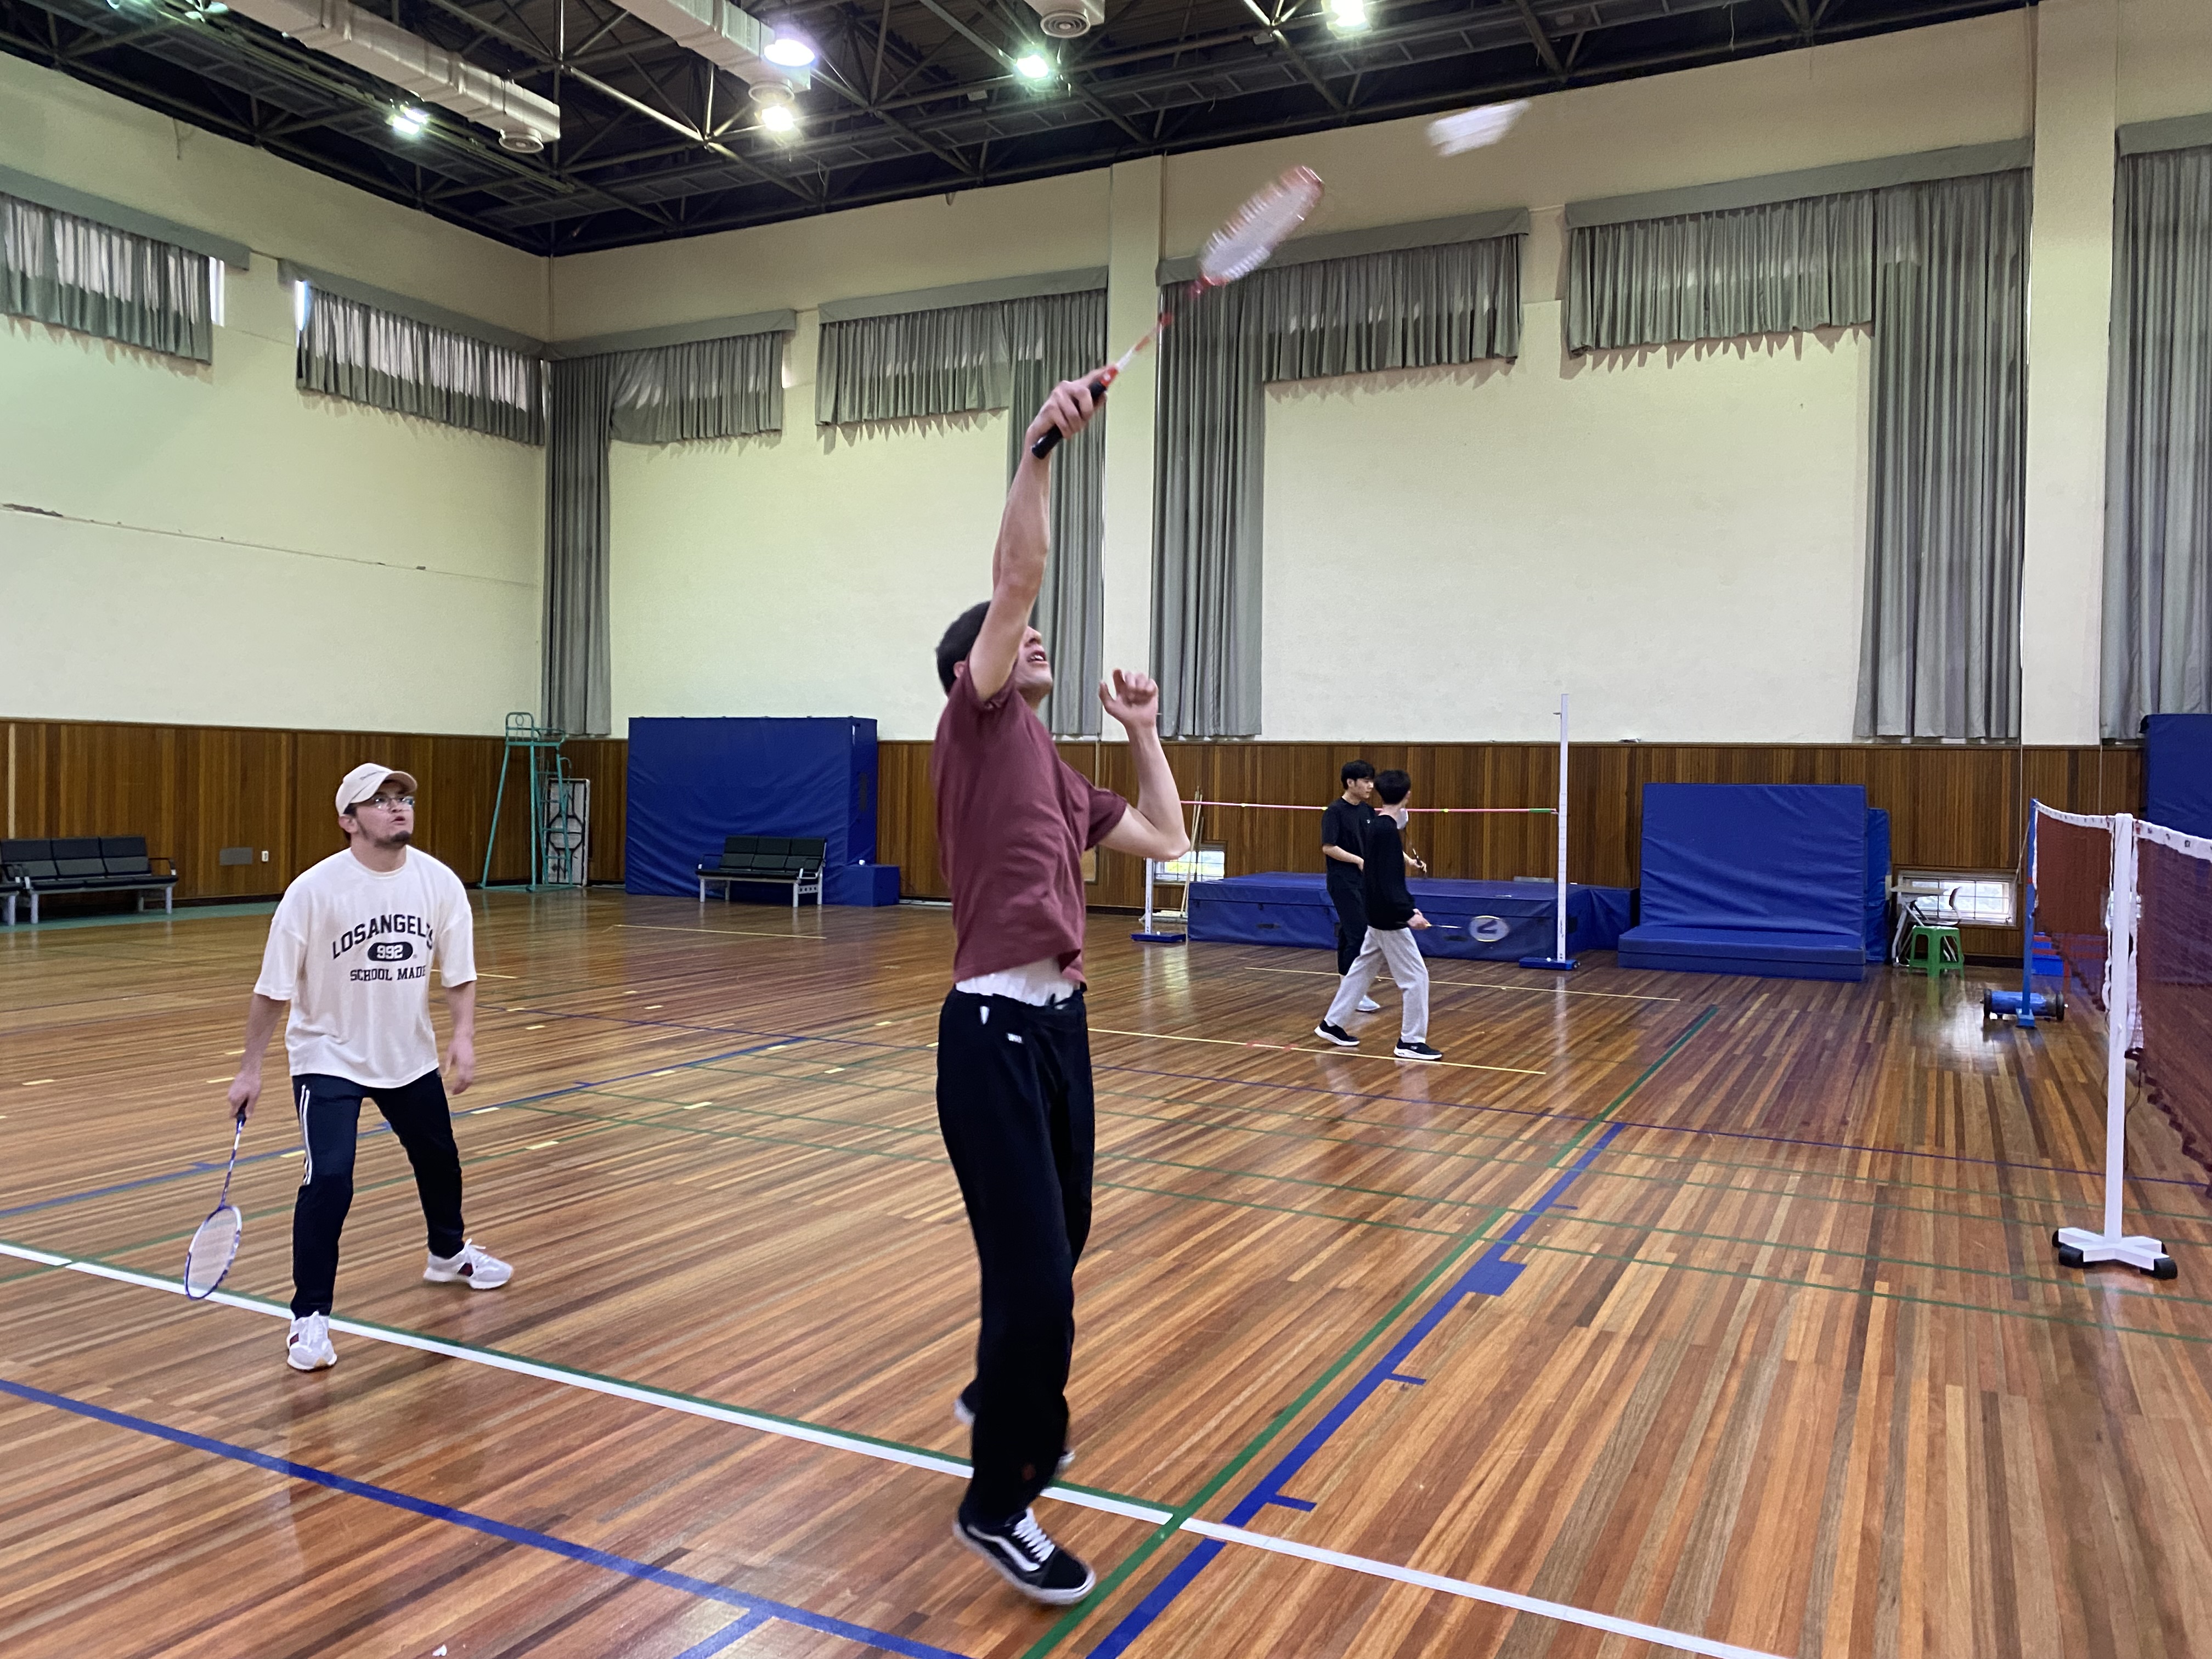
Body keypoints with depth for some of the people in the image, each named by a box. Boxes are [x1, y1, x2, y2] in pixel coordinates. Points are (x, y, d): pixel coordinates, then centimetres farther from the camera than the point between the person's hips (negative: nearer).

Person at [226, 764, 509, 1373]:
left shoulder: (440, 883, -11)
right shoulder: (313, 890, -20)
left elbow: (459, 974, -2)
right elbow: (273, 988, -12)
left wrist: (464, 1035, -16)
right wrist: (250, 1068, -9)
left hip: (410, 1054, 4)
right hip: (329, 1057, -4)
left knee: (439, 1160, 20)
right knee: (328, 1181, -18)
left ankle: (449, 1253, 48)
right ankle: (309, 1318, -2)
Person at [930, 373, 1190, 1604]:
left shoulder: (1062, 775, 19)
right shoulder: (977, 726, -2)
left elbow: (1169, 842, 25)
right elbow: (1016, 578, -15)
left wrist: (1145, 732, 25)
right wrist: (1041, 449, -19)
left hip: (1060, 1024, 8)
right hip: (996, 1031, -8)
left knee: (1056, 1254, 19)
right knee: (1034, 1276, -6)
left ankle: (1002, 1400, 45)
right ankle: (999, 1501, 12)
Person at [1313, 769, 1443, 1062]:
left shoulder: (1377, 826, 7)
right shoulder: (1387, 831, -21)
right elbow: (1388, 883, -26)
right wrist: (1408, 914, -31)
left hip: (1378, 917, 10)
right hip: (1389, 919, -10)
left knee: (1361, 970, 18)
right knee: (1416, 977, -3)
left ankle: (1332, 1024, 26)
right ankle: (1411, 1042, 2)